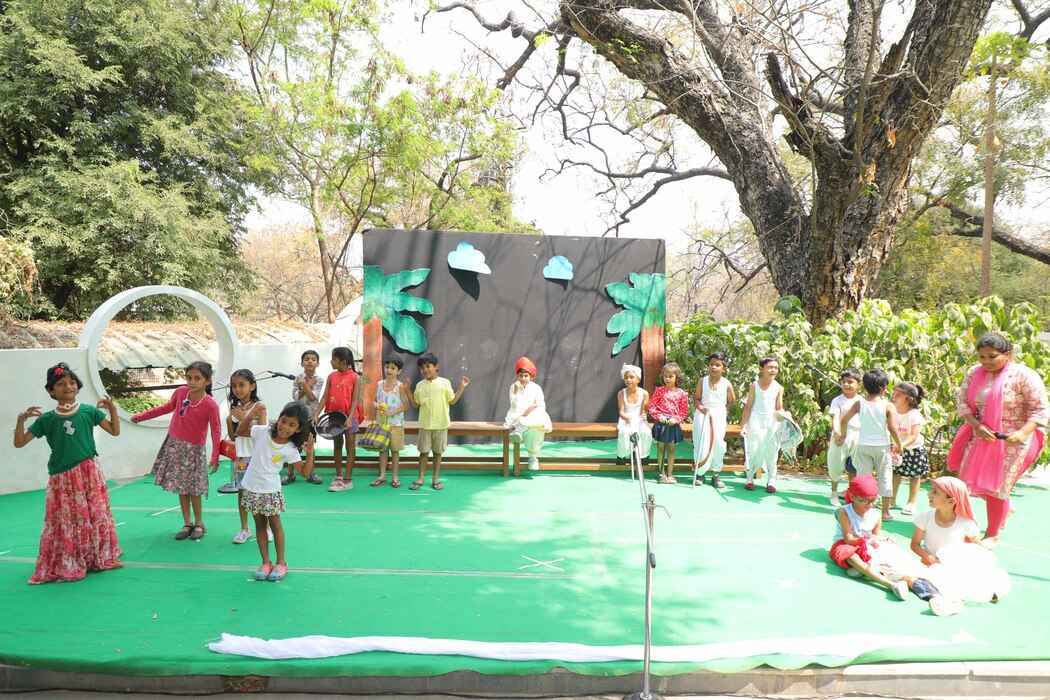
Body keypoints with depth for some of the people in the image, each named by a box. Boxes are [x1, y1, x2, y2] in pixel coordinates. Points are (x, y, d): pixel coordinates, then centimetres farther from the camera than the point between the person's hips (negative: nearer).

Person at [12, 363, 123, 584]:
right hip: (62, 478, 0)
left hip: (89, 473, 1)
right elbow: (19, 442, 1)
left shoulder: (89, 411, -1)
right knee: (65, 522, 3)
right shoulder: (46, 419, -1)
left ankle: (98, 559, 23)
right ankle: (67, 566, 15)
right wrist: (21, 419, -14)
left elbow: (115, 431, 3)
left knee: (96, 516, 7)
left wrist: (112, 408, -12)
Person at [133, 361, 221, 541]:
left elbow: (215, 431, -16)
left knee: (193, 489, 1)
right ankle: (187, 524, 22)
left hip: (193, 449, -5)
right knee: (180, 488, 11)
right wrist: (141, 416, 17)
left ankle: (199, 524, 20)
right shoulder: (181, 392, -9)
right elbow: (167, 407, 11)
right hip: (174, 445, 5)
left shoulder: (210, 405, -22)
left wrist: (215, 457, -19)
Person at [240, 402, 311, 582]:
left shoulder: (290, 449, -12)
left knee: (275, 524, 5)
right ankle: (266, 562, 20)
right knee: (260, 525, 11)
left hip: (271, 490, -2)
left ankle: (281, 563, 17)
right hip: (251, 487, 2)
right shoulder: (262, 432, -8)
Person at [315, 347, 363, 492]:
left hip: (349, 416, -5)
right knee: (336, 446, 14)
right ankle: (338, 477, 25)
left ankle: (348, 480, 7)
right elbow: (324, 397, 2)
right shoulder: (331, 376, 4)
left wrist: (350, 417, -22)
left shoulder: (355, 377, -9)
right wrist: (316, 413, -8)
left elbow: (355, 400, -12)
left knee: (349, 447, 3)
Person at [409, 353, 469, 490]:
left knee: (438, 452, 8)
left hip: (441, 425, -1)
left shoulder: (444, 383, -2)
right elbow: (415, 404, 8)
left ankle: (436, 479, 18)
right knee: (424, 452, 5)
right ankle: (421, 478, 15)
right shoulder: (420, 385, 4)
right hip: (425, 425, 1)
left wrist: (462, 387, -7)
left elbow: (452, 401, 0)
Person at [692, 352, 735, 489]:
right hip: (703, 414, -1)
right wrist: (701, 407, -16)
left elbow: (732, 400, 11)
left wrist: (725, 409, 2)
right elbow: (697, 398, 1)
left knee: (718, 444, -1)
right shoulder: (702, 381, -2)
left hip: (719, 416, 1)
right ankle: (699, 473, 10)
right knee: (701, 444, -4)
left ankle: (715, 474, 13)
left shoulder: (727, 384, -3)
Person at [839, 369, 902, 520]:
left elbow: (843, 420, -4)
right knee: (885, 477, 9)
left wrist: (843, 435, 12)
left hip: (863, 445, 2)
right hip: (882, 446, -2)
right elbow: (893, 428, -13)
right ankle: (885, 511, 13)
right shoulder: (888, 405, -10)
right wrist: (898, 445, 2)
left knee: (863, 476, 9)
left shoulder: (860, 404, -3)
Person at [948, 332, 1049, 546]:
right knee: (970, 482, 7)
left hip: (1010, 441, -5)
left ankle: (992, 535, 21)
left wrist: (1023, 433, -28)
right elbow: (962, 400, -1)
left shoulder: (1024, 376, -14)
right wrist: (976, 426, -17)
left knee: (995, 488, 1)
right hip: (980, 437, 5)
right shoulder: (975, 373, 1)